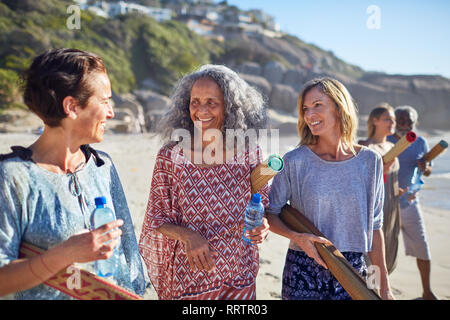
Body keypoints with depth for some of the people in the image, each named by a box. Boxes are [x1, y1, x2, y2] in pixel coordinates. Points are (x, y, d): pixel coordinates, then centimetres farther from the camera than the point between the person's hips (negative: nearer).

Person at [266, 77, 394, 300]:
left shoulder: (369, 161, -1)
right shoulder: (295, 161, -8)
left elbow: (374, 227, 5)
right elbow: (270, 213, -1)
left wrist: (384, 285, 8)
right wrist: (297, 237, -19)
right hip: (303, 272, -1)